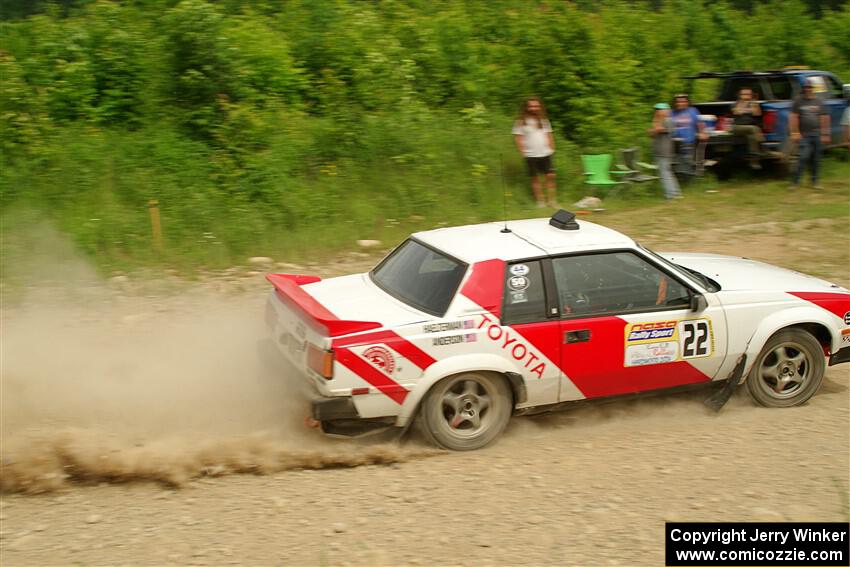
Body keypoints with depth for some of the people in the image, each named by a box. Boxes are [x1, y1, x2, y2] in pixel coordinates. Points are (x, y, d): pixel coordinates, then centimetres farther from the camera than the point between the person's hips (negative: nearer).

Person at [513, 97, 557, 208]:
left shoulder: (543, 120, 10)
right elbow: (518, 138, -4)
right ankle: (540, 202, 10)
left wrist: (551, 148, 6)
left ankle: (552, 201, 6)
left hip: (545, 153, 3)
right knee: (535, 178, 2)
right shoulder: (521, 122, -3)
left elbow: (549, 135, 16)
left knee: (550, 176, -2)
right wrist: (523, 151, -10)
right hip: (531, 155, -3)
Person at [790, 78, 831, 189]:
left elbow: (824, 118, 9)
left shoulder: (819, 101, 9)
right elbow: (794, 117, -3)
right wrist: (795, 133, -10)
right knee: (804, 157, -14)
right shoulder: (798, 101, 1)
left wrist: (825, 134, 5)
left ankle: (814, 182, 19)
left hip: (817, 134, 3)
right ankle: (796, 182, -8)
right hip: (804, 135, -3)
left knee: (815, 159, 8)